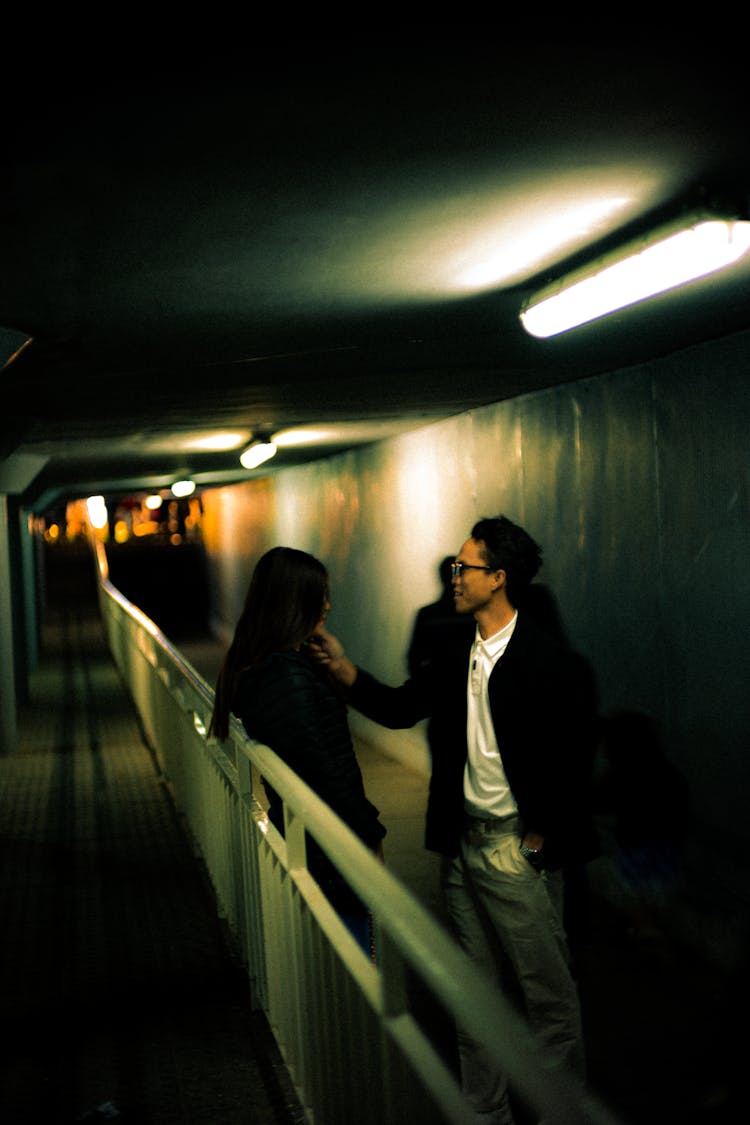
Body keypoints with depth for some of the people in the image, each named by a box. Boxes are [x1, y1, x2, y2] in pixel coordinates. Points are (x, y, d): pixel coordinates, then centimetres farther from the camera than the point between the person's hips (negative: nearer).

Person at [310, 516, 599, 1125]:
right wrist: (344, 668, -2)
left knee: (548, 994, 6)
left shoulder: (544, 658, -15)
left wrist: (541, 832, -11)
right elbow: (400, 708, 13)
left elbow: (577, 744, -15)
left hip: (518, 848, -7)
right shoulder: (459, 658, 7)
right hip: (464, 845, 7)